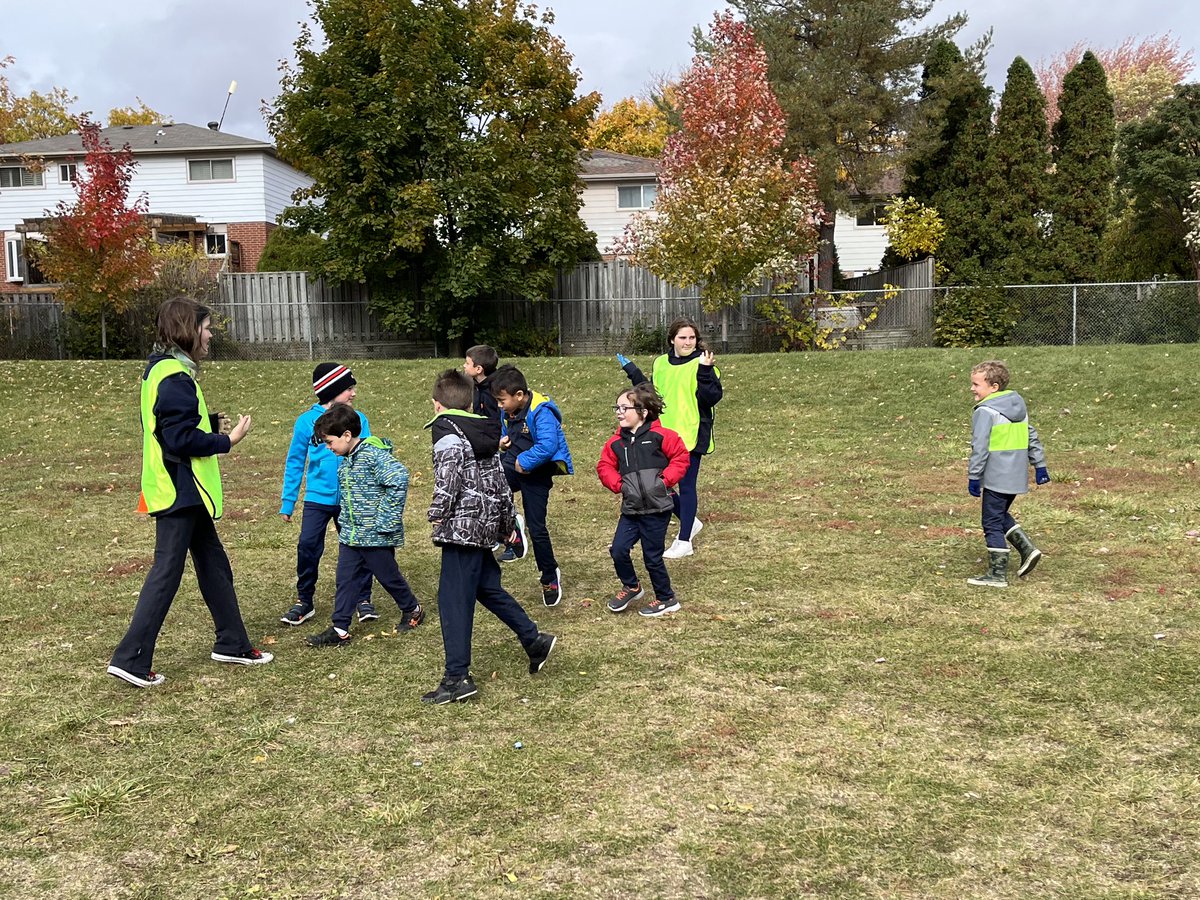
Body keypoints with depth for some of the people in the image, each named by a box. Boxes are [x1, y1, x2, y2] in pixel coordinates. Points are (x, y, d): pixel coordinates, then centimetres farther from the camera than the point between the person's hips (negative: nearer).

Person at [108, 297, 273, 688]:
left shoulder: (164, 369, 13)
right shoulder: (174, 376, -19)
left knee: (214, 563, 16)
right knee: (166, 572, -4)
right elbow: (180, 439, -23)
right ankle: (130, 659, 4)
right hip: (179, 491, -10)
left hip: (184, 491, 10)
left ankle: (232, 643, 26)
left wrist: (211, 423, 5)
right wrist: (227, 441, -14)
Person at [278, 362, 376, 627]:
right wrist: (287, 502, 4)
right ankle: (304, 601, 14)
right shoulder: (307, 421, -3)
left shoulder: (358, 419, 0)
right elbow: (295, 462, 4)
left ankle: (363, 599, 19)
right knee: (307, 547, -3)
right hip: (317, 498, -1)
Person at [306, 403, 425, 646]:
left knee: (388, 576, 9)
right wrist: (345, 522, 12)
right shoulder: (344, 460, 9)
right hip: (350, 535, 8)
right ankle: (339, 630, 11)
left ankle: (412, 610, 32)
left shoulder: (373, 454, -20)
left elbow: (399, 479, -31)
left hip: (376, 536, -8)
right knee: (345, 580, 6)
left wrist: (385, 521, -27)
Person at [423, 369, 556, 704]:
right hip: (486, 524, 9)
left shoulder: (447, 435, -9)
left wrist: (437, 514, -10)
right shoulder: (485, 433, 15)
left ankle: (457, 678, -3)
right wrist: (509, 520, 25)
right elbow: (500, 479, 18)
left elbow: (448, 479, -22)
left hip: (461, 526, -9)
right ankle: (534, 640, 29)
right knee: (486, 587, 24)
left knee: (454, 600, -4)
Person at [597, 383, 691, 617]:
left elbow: (681, 458, -3)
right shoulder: (616, 442, 5)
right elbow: (605, 466, 11)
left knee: (652, 557, 3)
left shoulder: (660, 436, -8)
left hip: (657, 509, -4)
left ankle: (666, 599, 24)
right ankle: (631, 587, 25)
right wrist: (618, 484, -4)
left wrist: (665, 480, -11)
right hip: (631, 510, 4)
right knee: (618, 550, -4)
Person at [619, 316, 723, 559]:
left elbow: (713, 397, -18)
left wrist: (704, 371, -29)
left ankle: (685, 542, 13)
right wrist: (632, 372, 13)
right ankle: (689, 523, 31)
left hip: (690, 435, -6)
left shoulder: (701, 363, -8)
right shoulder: (660, 364, 10)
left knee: (685, 486, 1)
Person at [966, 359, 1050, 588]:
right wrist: (1039, 465, 22)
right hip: (1017, 476, 9)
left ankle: (997, 574, 5)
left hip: (996, 479, -9)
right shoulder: (1019, 404, 12)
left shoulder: (985, 411, -14)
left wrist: (973, 477, -12)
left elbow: (980, 448, -17)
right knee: (1001, 516, 25)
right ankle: (1027, 549, 12)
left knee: (992, 524, 0)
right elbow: (1032, 437, 17)